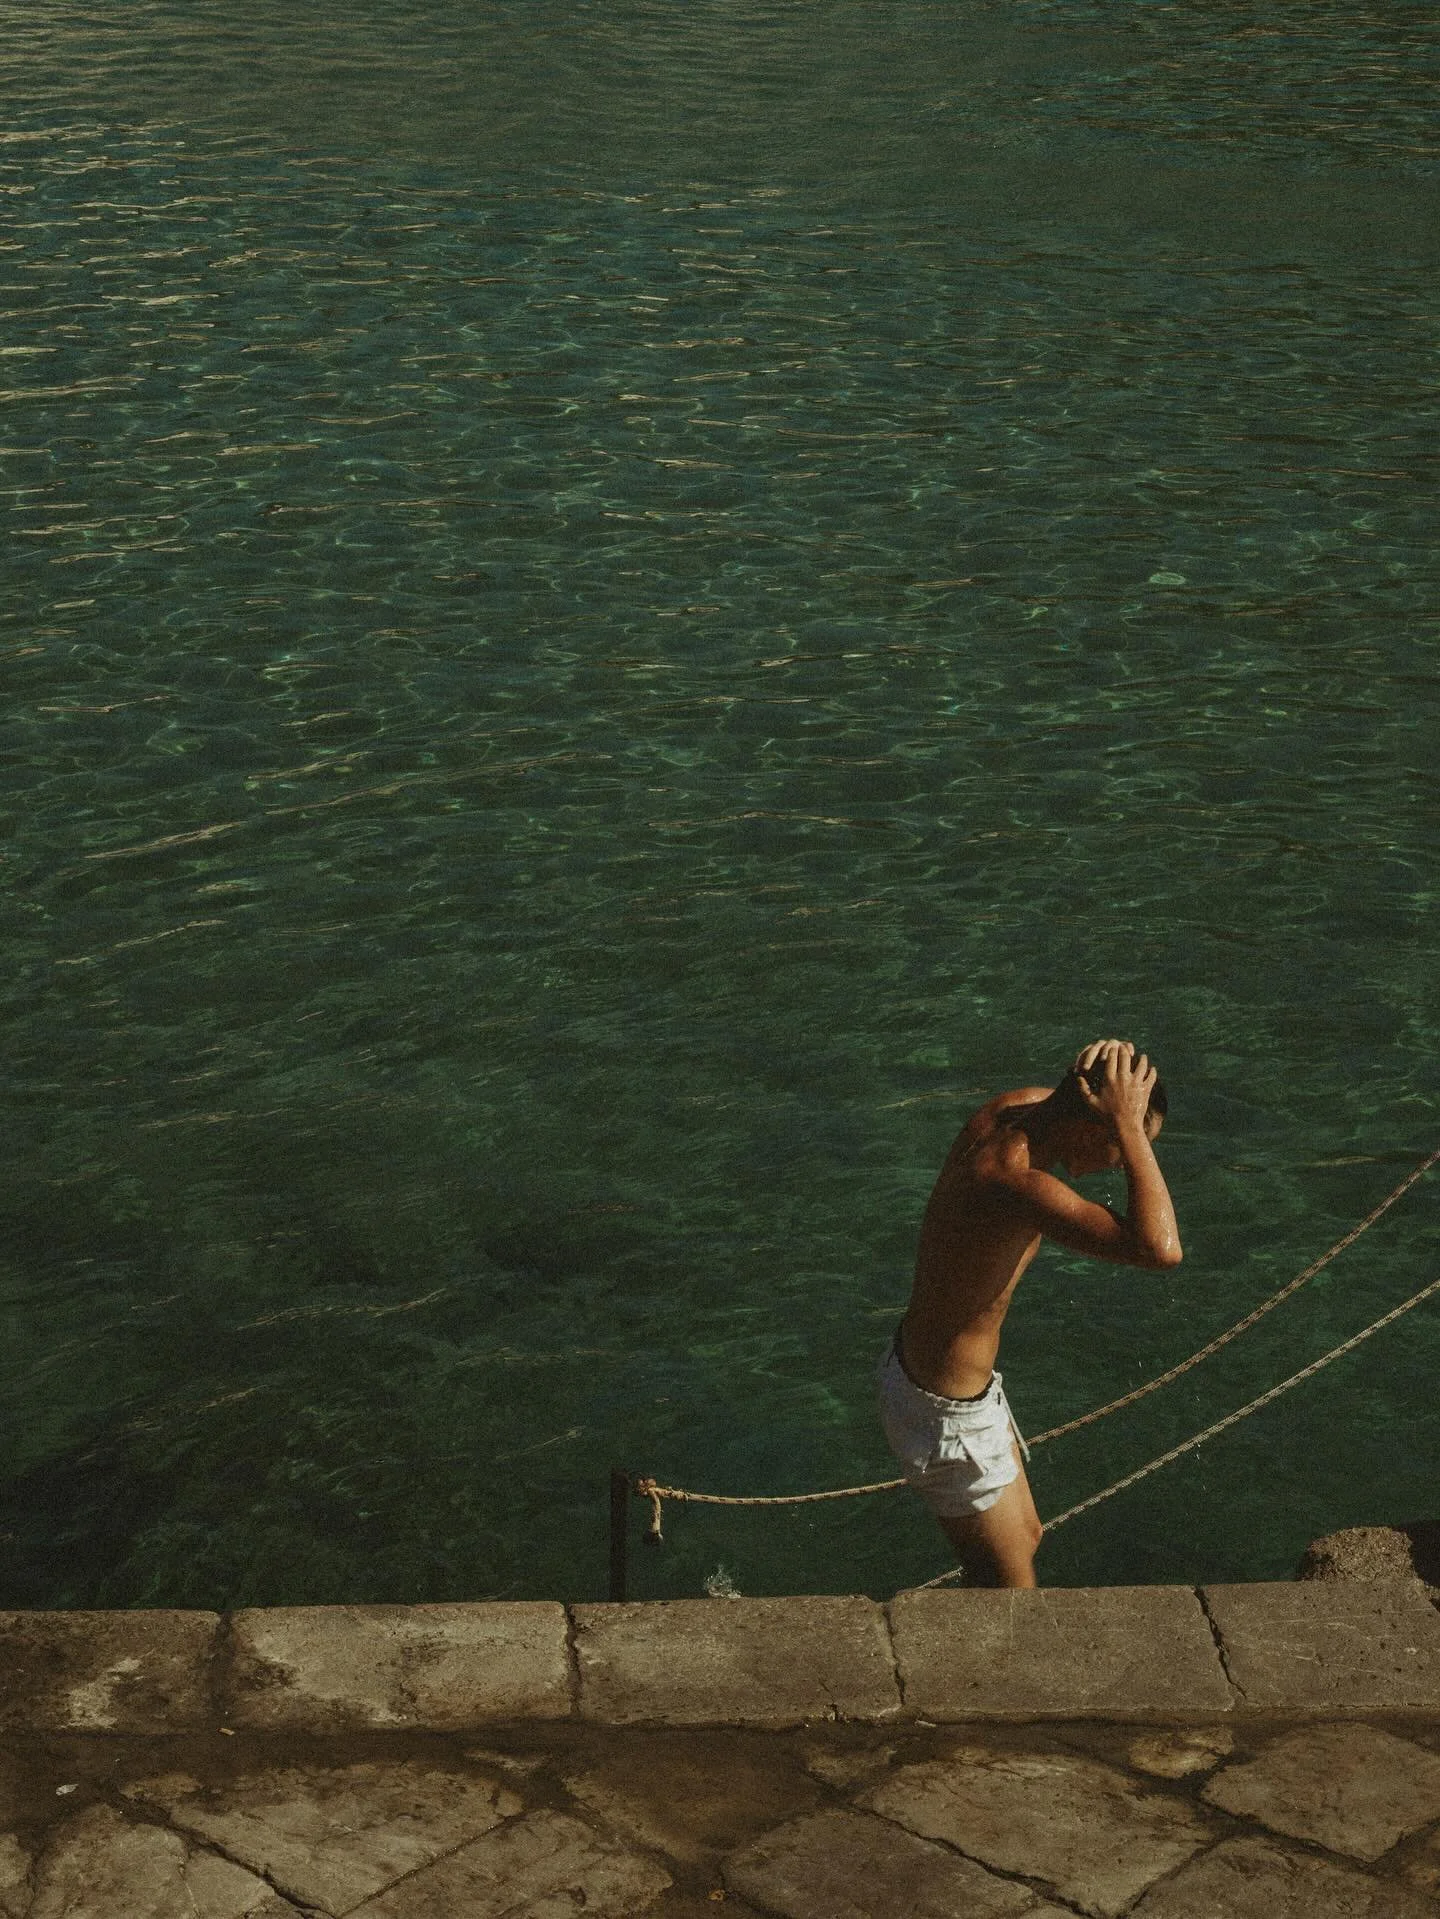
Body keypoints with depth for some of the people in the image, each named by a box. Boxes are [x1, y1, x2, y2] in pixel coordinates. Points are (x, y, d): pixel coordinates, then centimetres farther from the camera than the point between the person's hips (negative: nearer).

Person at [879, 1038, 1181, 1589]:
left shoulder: (1017, 1106, -9)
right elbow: (1161, 1248, -47)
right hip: (945, 1415, -10)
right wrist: (1128, 1125, -37)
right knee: (1014, 1589, 8)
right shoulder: (1014, 1183, -37)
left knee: (1025, 1537, 27)